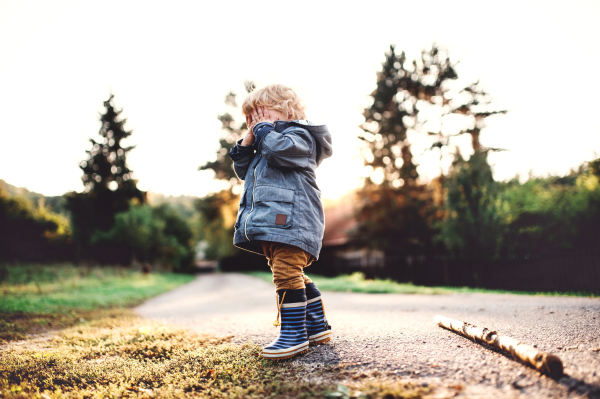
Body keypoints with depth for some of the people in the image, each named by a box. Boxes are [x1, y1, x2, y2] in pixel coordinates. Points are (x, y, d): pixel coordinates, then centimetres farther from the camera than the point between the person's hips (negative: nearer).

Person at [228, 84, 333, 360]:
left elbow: (279, 148, -21)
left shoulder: (299, 135, -1)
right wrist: (248, 139, 17)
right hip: (271, 223, 10)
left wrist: (264, 128, -3)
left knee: (286, 272, -17)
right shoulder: (263, 149, 29)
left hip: (290, 220, -10)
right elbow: (243, 170, 29)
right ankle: (317, 326, 21)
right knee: (294, 276, 13)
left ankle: (294, 334, -13)